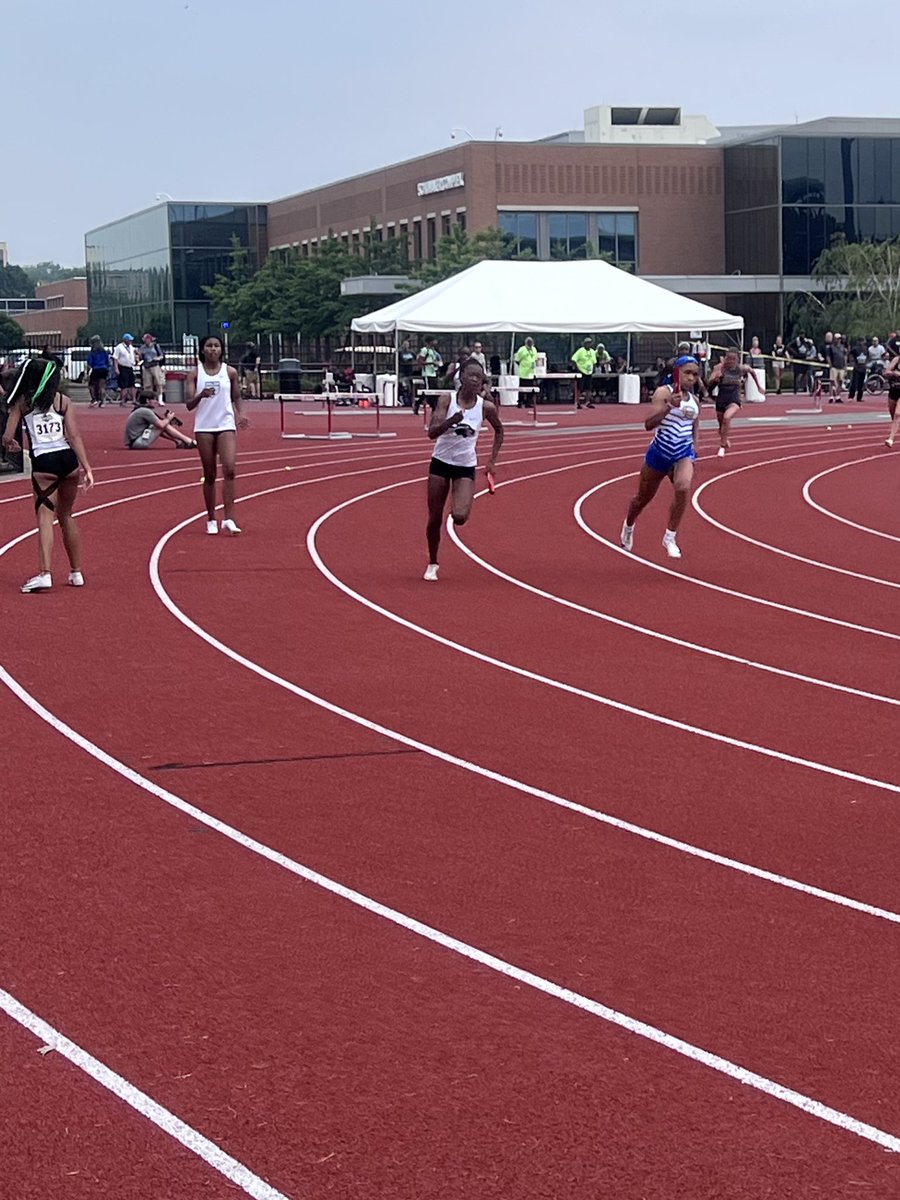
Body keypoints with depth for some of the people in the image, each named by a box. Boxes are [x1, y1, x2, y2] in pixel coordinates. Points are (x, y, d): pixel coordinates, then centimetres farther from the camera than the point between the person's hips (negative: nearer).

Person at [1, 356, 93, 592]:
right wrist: (86, 467, -5)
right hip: (68, 459, 3)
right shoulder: (63, 401, 8)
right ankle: (76, 572, 23)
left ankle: (44, 573, -25)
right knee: (66, 516, 18)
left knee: (45, 518, -8)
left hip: (43, 462, -3)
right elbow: (74, 436, -2)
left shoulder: (21, 402, 5)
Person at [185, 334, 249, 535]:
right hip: (204, 428, 0)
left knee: (229, 469, -15)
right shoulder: (194, 374, 2)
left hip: (226, 426, 0)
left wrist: (238, 415, -5)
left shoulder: (230, 372, 4)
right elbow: (189, 405, -2)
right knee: (209, 475, 5)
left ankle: (229, 519, -15)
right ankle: (211, 520, 15)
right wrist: (201, 395, -22)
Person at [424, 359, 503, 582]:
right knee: (434, 519, 4)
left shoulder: (486, 407, -6)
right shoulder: (447, 400, -10)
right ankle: (432, 564, 24)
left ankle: (458, 510, 19)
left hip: (466, 467, 0)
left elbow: (499, 431, 13)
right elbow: (432, 432, -19)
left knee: (460, 517, -20)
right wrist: (452, 420, -36)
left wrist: (492, 460, 9)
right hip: (441, 463, 0)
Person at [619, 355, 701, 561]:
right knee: (643, 498, 14)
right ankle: (628, 526, 49)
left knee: (683, 487, -28)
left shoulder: (694, 400, 6)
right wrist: (669, 406, -36)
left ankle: (670, 537, -13)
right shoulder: (663, 393, -13)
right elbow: (648, 424, -24)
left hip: (684, 454, 3)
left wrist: (694, 445, 12)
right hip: (659, 452, -3)